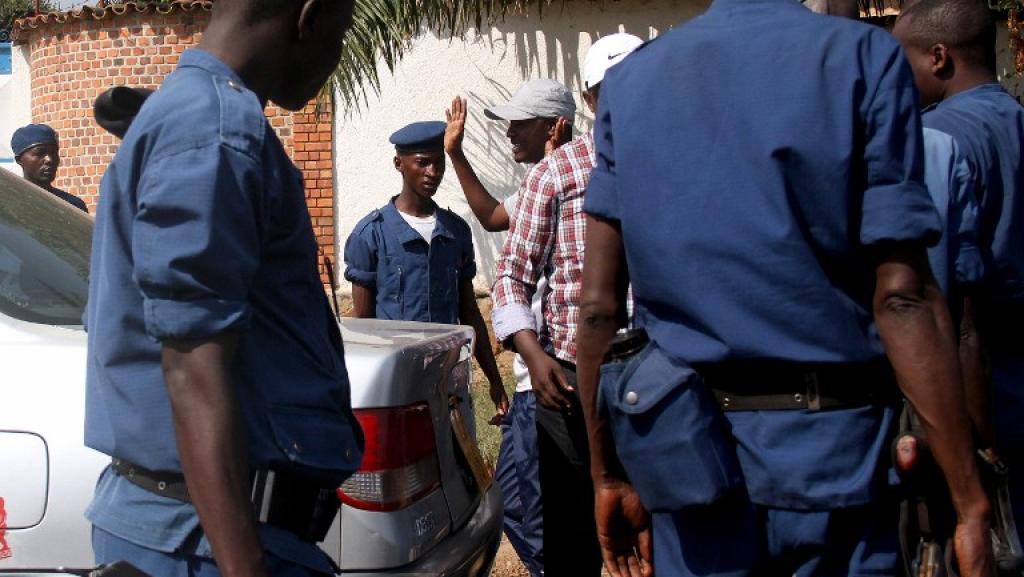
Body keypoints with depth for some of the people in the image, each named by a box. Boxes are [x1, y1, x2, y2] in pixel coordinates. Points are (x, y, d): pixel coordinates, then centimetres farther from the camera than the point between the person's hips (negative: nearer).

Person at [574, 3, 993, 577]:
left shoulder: (628, 80, 5)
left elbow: (599, 304, 3)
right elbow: (903, 296, -12)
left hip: (690, 451, 3)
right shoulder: (864, 57, -5)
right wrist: (972, 505, -9)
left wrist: (609, 474, 11)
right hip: (827, 450, -3)